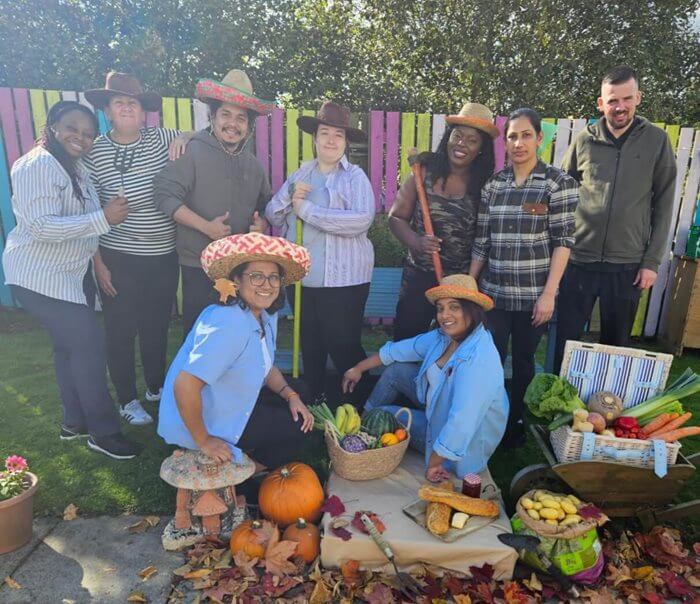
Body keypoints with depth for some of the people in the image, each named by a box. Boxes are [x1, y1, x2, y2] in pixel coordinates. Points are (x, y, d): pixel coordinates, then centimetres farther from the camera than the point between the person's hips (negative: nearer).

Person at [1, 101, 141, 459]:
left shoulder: (76, 167, 13)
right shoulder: (38, 165, -17)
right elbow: (43, 227, -27)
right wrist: (104, 218, -32)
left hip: (69, 275, 10)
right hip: (39, 277, -10)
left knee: (71, 345, 15)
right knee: (90, 344, -11)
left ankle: (75, 422, 29)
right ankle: (102, 432, 1)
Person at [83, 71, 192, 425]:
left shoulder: (161, 139, 1)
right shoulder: (95, 152, -6)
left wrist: (183, 137, -8)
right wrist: (98, 263, -7)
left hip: (164, 256, 3)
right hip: (118, 259, -3)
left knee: (157, 326, 16)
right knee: (121, 330, 7)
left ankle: (156, 386, 38)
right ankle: (127, 400, 26)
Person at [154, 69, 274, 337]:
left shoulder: (253, 164, 13)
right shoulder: (193, 152, -7)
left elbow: (264, 204, 22)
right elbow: (165, 194, -14)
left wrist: (262, 223, -1)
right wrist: (206, 227, -21)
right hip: (199, 267, -5)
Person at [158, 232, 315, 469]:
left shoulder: (266, 315, -3)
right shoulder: (228, 323, -32)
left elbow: (265, 366, 11)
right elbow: (184, 386, -36)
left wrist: (291, 396, -4)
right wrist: (203, 441, -24)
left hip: (229, 403, 9)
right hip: (205, 422, -9)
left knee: (299, 416, 12)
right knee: (295, 429, -4)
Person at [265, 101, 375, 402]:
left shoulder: (355, 176, -4)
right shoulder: (300, 174, 11)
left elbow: (361, 219, -22)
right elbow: (272, 216, 8)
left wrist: (306, 209, -18)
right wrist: (290, 197, -13)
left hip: (343, 279, -5)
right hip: (301, 277, 5)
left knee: (343, 346, 1)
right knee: (310, 346, 18)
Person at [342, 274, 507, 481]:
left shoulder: (479, 359, -36)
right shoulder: (444, 336, -8)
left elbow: (461, 424, -38)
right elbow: (400, 350, 4)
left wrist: (433, 463, -27)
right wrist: (359, 368, 11)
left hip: (463, 439, -7)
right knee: (395, 369, 2)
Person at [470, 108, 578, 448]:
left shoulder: (558, 182, -4)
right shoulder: (493, 184, 6)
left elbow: (563, 241, -7)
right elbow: (481, 241, 7)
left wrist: (549, 293, -12)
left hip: (533, 294, -2)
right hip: (493, 292, 3)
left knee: (523, 361, 11)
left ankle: (517, 423, 30)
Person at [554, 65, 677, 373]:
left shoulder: (657, 141, 1)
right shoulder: (585, 139, 2)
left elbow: (663, 205, 2)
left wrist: (652, 261, -3)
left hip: (628, 265, 0)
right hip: (578, 260, 0)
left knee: (616, 344, 12)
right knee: (565, 340, 6)